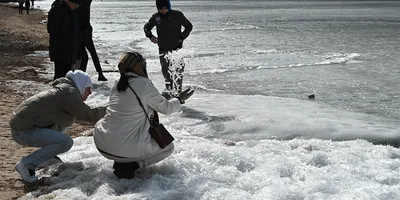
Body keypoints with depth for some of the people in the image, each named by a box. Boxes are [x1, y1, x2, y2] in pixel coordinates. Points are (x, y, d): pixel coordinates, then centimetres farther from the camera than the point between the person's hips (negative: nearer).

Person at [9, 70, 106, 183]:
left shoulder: (63, 89, 17)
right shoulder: (69, 92, -14)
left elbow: (81, 114, 29)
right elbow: (89, 115, -15)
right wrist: (106, 110, 0)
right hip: (23, 131, -10)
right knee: (66, 142, -19)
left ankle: (48, 155, 19)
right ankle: (27, 164, -11)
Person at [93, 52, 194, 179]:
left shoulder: (117, 85, 9)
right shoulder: (144, 84, -11)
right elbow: (165, 108, 1)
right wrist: (180, 99, 20)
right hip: (124, 148, -7)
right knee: (168, 147, 15)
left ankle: (120, 161, 16)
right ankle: (129, 166, -3)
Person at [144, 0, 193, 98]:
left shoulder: (177, 15, -8)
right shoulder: (156, 17, 0)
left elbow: (189, 26, 3)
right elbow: (147, 27, 16)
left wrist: (182, 37, -7)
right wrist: (150, 36, -2)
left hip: (176, 48, -4)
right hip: (163, 49, 4)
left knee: (178, 71, -8)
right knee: (165, 71, 12)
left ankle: (177, 92, -3)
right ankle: (169, 91, 25)